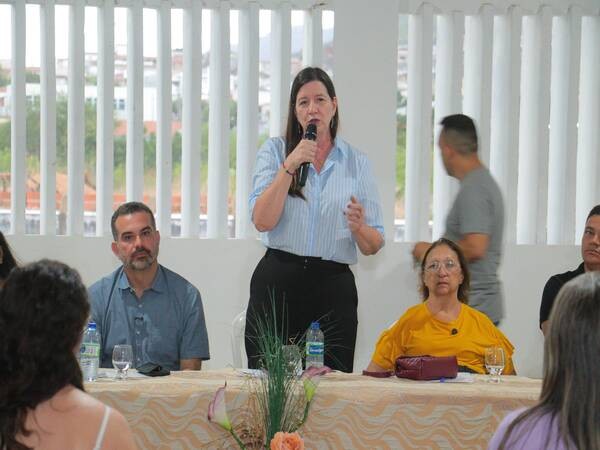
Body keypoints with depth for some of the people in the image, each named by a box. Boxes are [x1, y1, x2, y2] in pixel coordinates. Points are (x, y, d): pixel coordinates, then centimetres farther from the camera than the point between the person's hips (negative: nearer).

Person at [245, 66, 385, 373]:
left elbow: (374, 247, 8)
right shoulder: (275, 151, 7)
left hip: (334, 287, 1)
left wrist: (359, 227, -14)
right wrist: (290, 166, -12)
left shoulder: (357, 163, 10)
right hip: (278, 282, -1)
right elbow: (262, 222, -7)